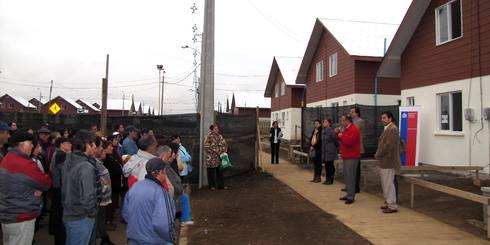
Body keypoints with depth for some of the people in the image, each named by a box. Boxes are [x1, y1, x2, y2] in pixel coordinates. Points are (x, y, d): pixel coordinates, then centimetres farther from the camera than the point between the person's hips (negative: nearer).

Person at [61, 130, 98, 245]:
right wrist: (92, 214, -13)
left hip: (68, 215, 8)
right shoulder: (86, 167, -25)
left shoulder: (66, 163, 3)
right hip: (82, 218, -8)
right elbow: (87, 197, -28)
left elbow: (65, 188, 11)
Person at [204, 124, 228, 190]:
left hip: (219, 157, 5)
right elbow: (206, 146, -18)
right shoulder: (209, 136, -11)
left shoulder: (220, 136, 7)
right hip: (211, 158, -5)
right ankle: (212, 186, 16)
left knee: (219, 171, 9)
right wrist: (215, 151, -17)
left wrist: (223, 151, -3)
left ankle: (221, 185, 18)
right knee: (211, 172, 4)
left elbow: (224, 144, 12)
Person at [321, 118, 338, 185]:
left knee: (330, 165, 0)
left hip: (330, 151, -7)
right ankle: (327, 179, 19)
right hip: (324, 151, 7)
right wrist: (322, 149, 13)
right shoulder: (323, 131, 9)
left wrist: (334, 148, 3)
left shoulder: (331, 131, -13)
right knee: (326, 165, 11)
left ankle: (331, 180, 8)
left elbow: (335, 140, -7)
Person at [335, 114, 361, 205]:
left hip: (351, 157, -10)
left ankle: (351, 197, -5)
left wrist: (341, 136, -13)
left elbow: (349, 141, -26)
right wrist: (338, 133, 8)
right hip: (346, 156, 10)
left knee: (350, 177, -9)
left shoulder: (354, 129, -14)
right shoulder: (347, 129, 19)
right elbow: (343, 140, 22)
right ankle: (349, 194, 20)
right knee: (347, 176, 12)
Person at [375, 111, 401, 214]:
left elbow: (389, 145, -22)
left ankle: (392, 206, 5)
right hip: (384, 161, 10)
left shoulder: (393, 129, -16)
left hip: (388, 162, -10)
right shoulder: (387, 129, 16)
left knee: (388, 184, -3)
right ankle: (389, 203, 27)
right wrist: (378, 154, 7)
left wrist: (378, 155, -12)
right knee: (385, 184, 16)